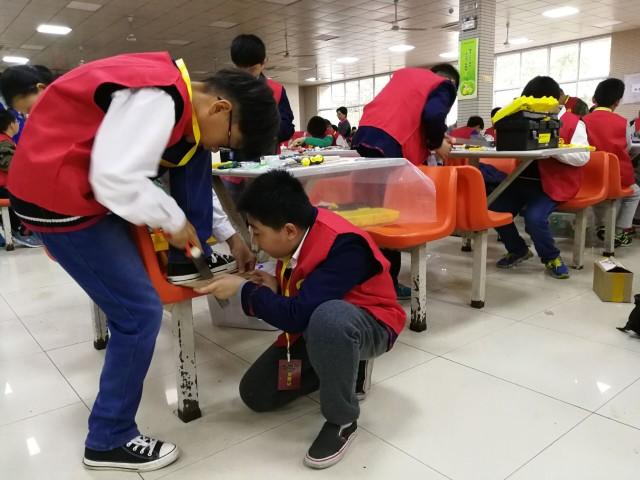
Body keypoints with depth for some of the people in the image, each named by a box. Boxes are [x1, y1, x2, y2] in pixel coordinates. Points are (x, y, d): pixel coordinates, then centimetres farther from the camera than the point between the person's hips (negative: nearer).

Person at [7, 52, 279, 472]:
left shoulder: (177, 99, 7)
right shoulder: (157, 99, -23)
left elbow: (191, 171, 14)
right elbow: (117, 181, -30)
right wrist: (174, 221, -14)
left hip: (89, 183, 10)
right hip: (59, 195, -10)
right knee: (141, 312, -7)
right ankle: (109, 440, 9)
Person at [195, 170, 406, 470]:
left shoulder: (343, 245, -34)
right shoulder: (297, 236, -9)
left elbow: (298, 315, -37)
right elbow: (298, 298, 5)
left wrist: (242, 289, -24)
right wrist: (275, 286, -17)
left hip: (369, 325, -8)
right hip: (316, 326, 8)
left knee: (327, 318, -44)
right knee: (255, 394, 4)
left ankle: (342, 421, -18)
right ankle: (345, 367, 16)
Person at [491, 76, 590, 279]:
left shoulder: (573, 123, -4)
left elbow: (583, 157, -12)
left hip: (553, 184, -6)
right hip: (524, 179, 6)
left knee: (534, 216, -29)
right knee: (495, 209, -12)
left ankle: (551, 257, 2)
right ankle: (519, 250, 13)